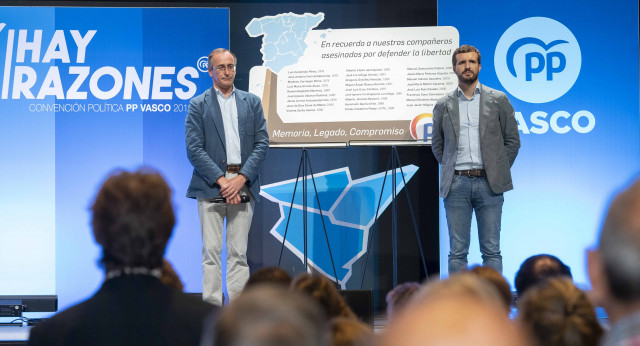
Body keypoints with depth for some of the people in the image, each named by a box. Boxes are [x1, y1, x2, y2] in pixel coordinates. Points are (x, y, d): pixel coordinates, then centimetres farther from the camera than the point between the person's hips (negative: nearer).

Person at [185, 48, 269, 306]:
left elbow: (262, 144, 6)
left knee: (239, 252, 3)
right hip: (211, 185, -2)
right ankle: (212, 308, 1)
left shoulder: (252, 102, 12)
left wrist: (241, 178, -7)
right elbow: (194, 150, -3)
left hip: (243, 185, 2)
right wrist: (221, 180, -12)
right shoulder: (198, 105, 4)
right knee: (211, 251, -3)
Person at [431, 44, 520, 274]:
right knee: (457, 251, 1)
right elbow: (437, 145, 18)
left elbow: (512, 140, 9)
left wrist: (498, 170, 4)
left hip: (489, 184, -1)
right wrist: (450, 170, 8)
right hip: (456, 184, 1)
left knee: (491, 250, 0)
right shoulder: (443, 105, 10)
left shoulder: (498, 100, 6)